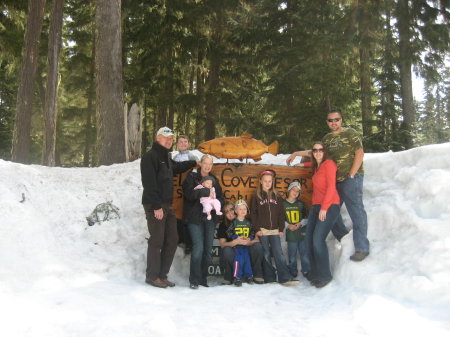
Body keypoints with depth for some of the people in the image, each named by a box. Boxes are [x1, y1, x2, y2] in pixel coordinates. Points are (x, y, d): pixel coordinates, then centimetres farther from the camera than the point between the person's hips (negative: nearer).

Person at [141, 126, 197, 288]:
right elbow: (149, 184, -17)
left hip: (167, 205, 9)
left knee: (172, 240, 8)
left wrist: (194, 163, 45)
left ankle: (162, 275, 18)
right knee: (157, 241, -5)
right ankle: (152, 276, 8)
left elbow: (176, 167, 43)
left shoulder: (166, 157, 20)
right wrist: (156, 206, -21)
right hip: (155, 206, -9)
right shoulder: (150, 157, -9)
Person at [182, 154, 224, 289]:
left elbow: (220, 197, 14)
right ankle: (194, 280, -6)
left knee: (208, 248, 3)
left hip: (210, 218, 5)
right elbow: (189, 193, -15)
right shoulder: (192, 177, 1)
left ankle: (203, 278, 14)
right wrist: (206, 191, -15)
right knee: (198, 247, -14)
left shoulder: (214, 179, 15)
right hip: (195, 217, -5)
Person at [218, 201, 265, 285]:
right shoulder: (223, 225, -1)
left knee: (258, 246, -25)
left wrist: (250, 242, -29)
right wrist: (236, 242, -31)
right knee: (226, 250, -33)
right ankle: (228, 278, -14)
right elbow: (222, 244, -13)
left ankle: (257, 275, -13)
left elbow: (257, 239, -6)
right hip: (233, 253, -1)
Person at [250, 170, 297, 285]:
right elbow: (253, 214, 1)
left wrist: (281, 228, 3)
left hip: (275, 230, 2)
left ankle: (285, 278, -7)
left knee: (279, 254, -5)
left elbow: (281, 214, 11)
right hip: (262, 230, -1)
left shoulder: (277, 197, 13)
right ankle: (270, 279, 5)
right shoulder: (256, 197, 5)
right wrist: (257, 229, -7)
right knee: (266, 255, 0)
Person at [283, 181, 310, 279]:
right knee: (292, 254, 4)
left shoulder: (301, 204, 9)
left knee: (304, 252, 1)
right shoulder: (283, 204, 4)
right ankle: (293, 272, 17)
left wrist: (300, 224, -8)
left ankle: (306, 270, 12)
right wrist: (288, 225, -10)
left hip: (302, 232, 1)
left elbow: (307, 217, 9)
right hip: (290, 234, -1)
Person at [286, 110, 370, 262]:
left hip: (351, 178, -7)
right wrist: (297, 153, 27)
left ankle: (362, 248, -7)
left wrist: (351, 176, -12)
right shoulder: (327, 138, 17)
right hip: (334, 180, 7)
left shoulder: (350, 133, -2)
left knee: (356, 212, -10)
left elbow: (360, 153, -9)